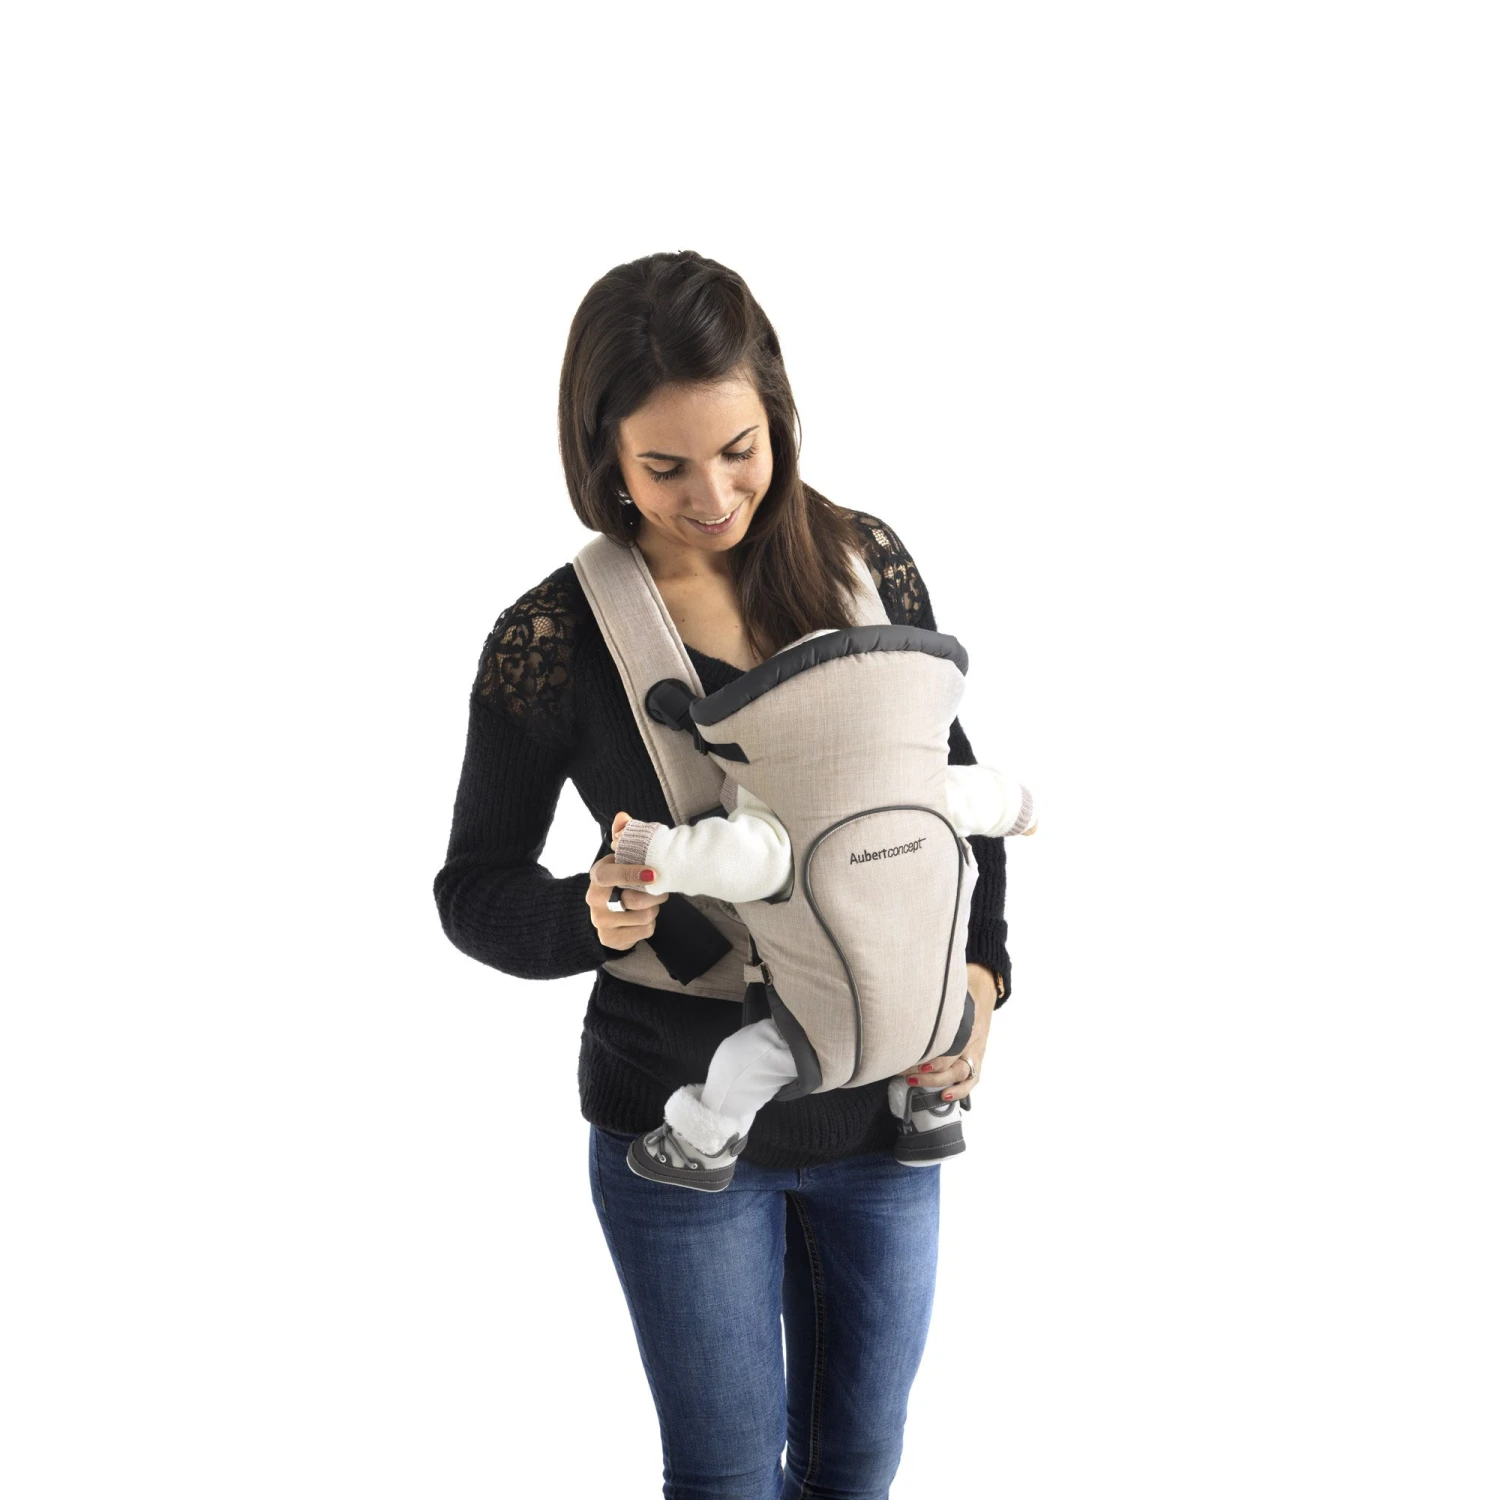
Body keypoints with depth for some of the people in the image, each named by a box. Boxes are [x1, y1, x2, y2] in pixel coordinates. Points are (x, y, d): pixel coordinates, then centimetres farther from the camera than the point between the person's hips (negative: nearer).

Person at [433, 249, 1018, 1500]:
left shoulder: (864, 563, -6)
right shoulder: (556, 638, -15)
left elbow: (953, 783, 7)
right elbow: (474, 890, -6)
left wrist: (978, 969, -6)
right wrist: (587, 917, -27)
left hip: (885, 1102, 3)